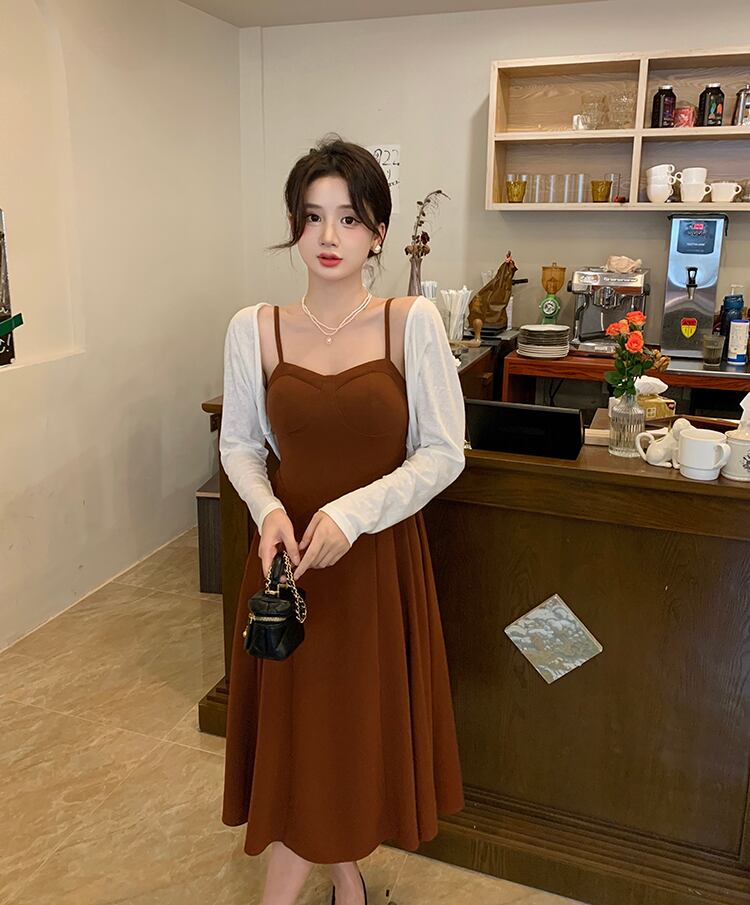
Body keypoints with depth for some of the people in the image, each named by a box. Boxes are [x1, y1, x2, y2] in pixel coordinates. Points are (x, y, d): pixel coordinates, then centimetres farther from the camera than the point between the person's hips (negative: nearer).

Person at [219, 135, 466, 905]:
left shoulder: (412, 322, -9)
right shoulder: (253, 328, -4)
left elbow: (443, 453, -9)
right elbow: (238, 443, 6)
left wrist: (351, 512, -20)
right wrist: (268, 508, -13)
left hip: (380, 552, -1)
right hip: (288, 547, 2)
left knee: (364, 717, 13)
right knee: (296, 716, 12)